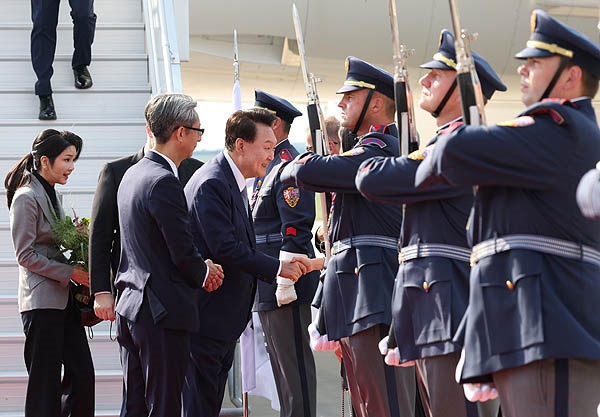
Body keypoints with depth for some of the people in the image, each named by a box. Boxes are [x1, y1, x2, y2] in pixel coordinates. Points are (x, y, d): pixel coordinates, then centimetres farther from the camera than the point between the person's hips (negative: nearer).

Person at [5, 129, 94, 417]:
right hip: (41, 299, -9)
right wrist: (70, 272, -15)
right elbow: (26, 256, -14)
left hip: (62, 296, 9)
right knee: (46, 382, -3)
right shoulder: (27, 197, -11)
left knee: (82, 375, 6)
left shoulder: (51, 194, 15)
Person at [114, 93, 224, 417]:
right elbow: (183, 253, -17)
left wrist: (201, 269, 13)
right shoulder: (164, 182, -18)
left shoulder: (133, 174, 13)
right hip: (162, 311, -10)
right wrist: (204, 273, 4)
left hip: (131, 306, 10)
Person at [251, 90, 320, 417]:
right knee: (281, 364, 14)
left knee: (294, 363, -8)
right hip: (268, 289, 11)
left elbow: (295, 230, -20)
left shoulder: (290, 166, -13)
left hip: (286, 288, -10)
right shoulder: (271, 166, 19)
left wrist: (285, 283, -22)